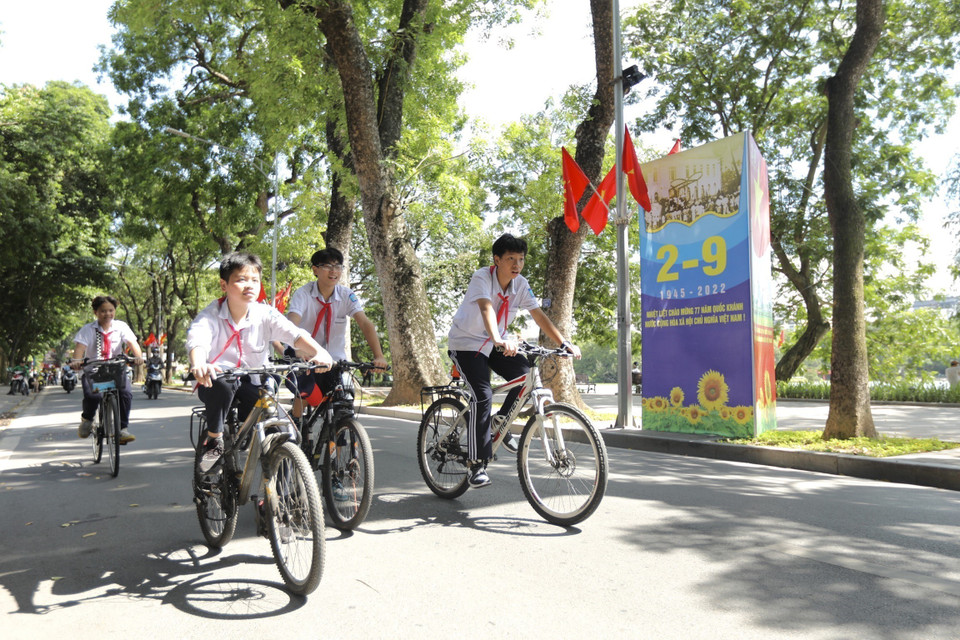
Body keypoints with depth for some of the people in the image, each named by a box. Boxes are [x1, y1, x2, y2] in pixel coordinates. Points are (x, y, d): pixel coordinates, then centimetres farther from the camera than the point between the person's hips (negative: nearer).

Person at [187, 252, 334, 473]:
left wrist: (318, 352, -46)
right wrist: (198, 365, -59)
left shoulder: (265, 315, -9)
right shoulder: (210, 316, -14)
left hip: (251, 384, 2)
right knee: (222, 382, -37)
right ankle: (213, 440, -14)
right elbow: (197, 341, -34)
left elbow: (295, 334, -24)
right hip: (216, 382, -1)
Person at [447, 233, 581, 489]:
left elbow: (539, 316, -10)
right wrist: (499, 340, -59)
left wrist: (565, 343, -20)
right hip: (466, 343, -6)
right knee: (483, 396, -21)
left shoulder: (521, 285, -7)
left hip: (493, 343, 6)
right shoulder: (482, 278, -24)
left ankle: (502, 420, 11)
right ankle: (477, 464, -12)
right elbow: (486, 309, -42)